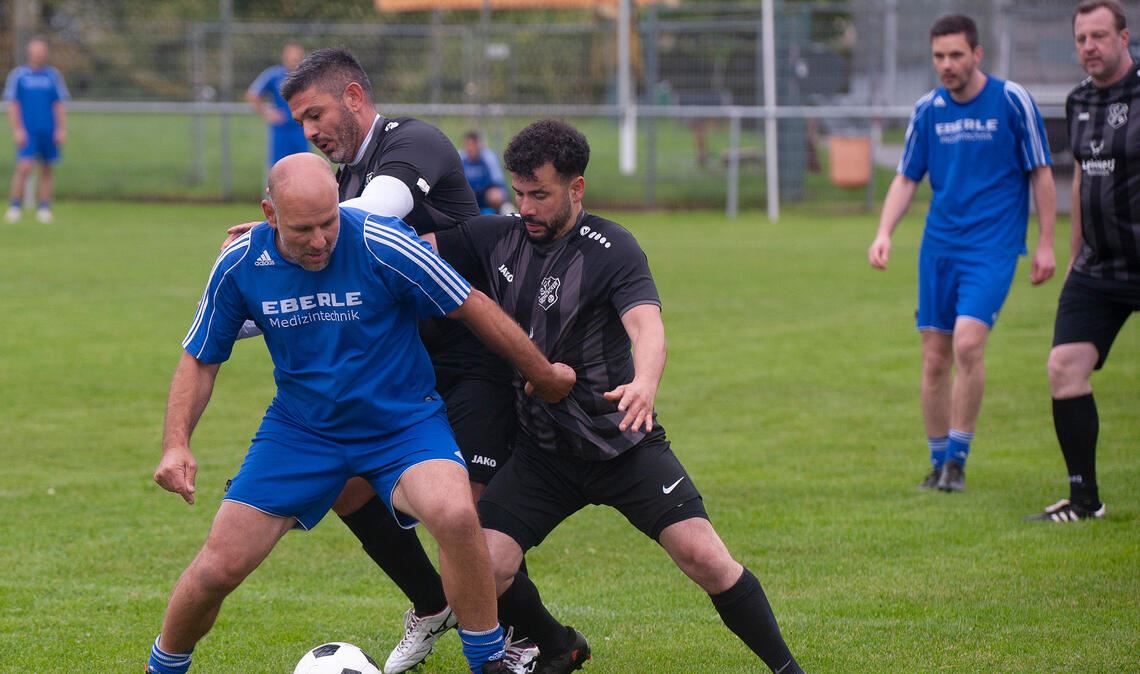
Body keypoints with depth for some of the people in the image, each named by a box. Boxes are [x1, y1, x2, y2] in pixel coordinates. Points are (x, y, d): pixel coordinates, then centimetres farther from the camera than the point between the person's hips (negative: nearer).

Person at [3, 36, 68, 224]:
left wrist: (62, 129, 1)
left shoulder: (53, 75, 8)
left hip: (49, 132, 3)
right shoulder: (18, 75, 3)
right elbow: (13, 105, 2)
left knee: (47, 170, 4)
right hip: (27, 132, -3)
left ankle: (44, 208, 9)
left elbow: (60, 105, 10)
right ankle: (15, 207, -8)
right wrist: (17, 130, -7)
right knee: (24, 167, -14)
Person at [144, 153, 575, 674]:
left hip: (404, 421, -2)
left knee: (455, 515, -32)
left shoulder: (382, 247, -22)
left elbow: (473, 309, -9)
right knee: (218, 567, -6)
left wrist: (544, 375, 1)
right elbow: (200, 361, 2)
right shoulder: (240, 264, -12)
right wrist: (176, 445, -13)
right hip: (298, 430, 2)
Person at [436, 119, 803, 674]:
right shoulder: (497, 238, 0)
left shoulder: (611, 248, -14)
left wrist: (644, 384, -51)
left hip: (621, 442, -4)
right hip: (540, 452, 4)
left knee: (703, 556, -18)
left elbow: (647, 327, -29)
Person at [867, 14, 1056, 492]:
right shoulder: (927, 109, 5)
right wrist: (884, 233, -3)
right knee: (935, 359, 3)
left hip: (993, 245, -4)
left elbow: (1041, 174, 1)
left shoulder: (1012, 101, -5)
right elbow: (906, 178, 12)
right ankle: (939, 462, 17)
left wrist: (1045, 244, -2)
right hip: (939, 246, 4)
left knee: (968, 344, -20)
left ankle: (957, 459, -8)